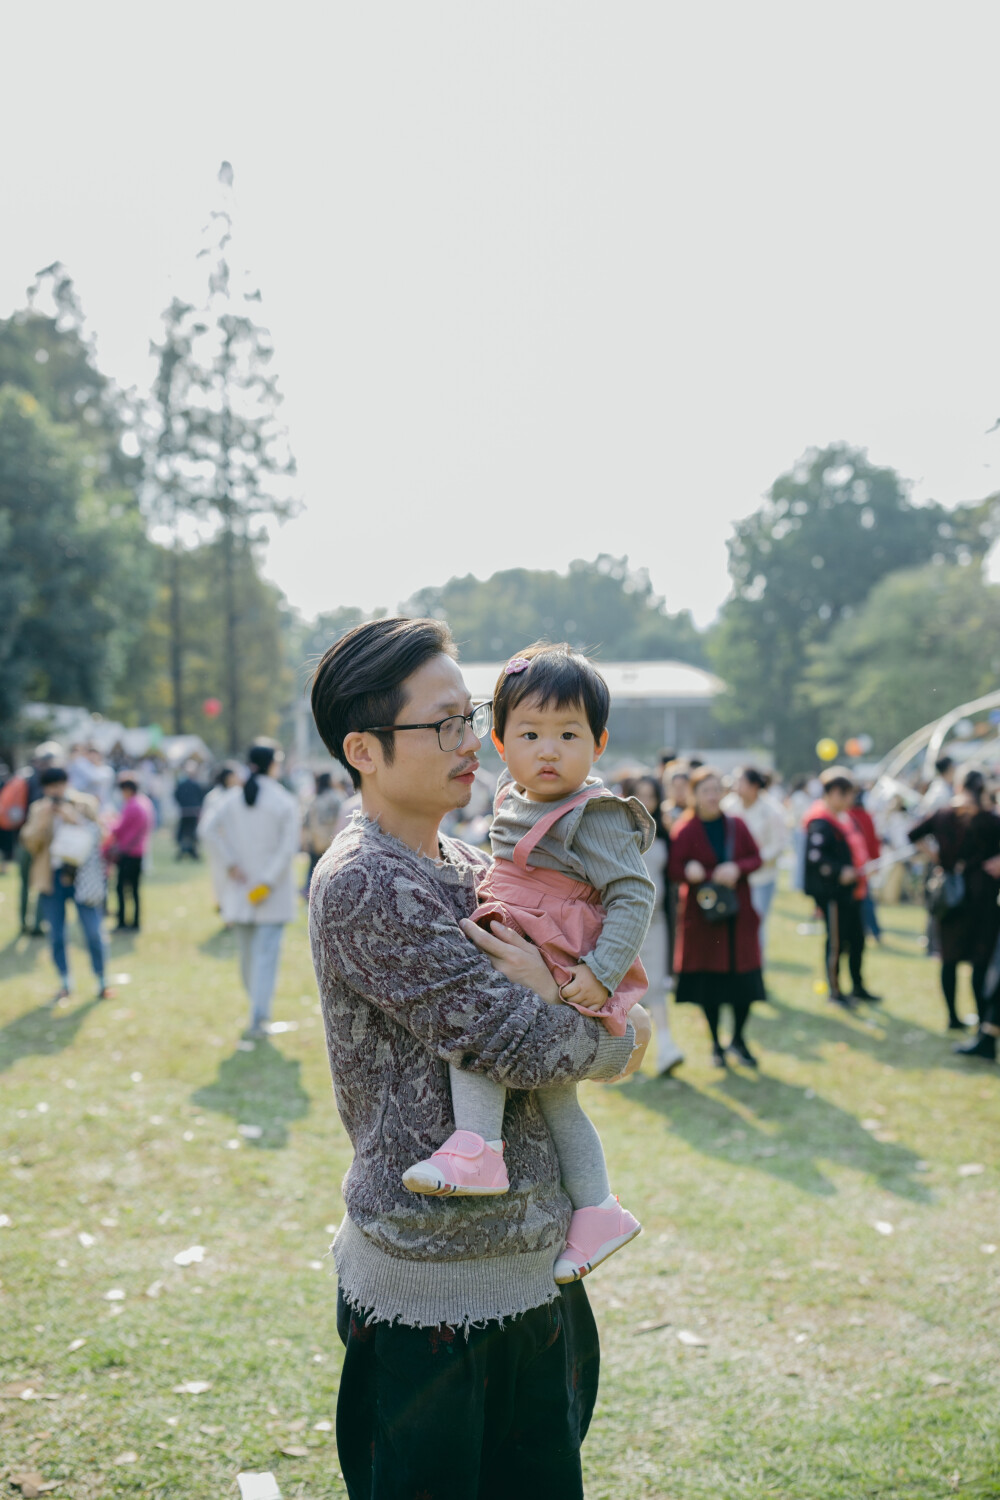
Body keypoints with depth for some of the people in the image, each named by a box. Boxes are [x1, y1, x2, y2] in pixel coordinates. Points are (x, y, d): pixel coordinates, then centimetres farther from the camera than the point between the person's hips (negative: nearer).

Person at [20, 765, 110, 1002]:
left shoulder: (86, 803, 1)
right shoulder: (39, 808, 7)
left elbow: (97, 834, -4)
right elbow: (30, 843, 1)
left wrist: (76, 821, -18)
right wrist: (41, 822, -15)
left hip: (82, 878, -2)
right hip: (52, 879, 2)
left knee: (94, 933, -2)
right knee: (55, 935, 6)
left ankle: (101, 982, 12)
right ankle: (64, 984, 20)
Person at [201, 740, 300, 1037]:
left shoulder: (231, 798, 2)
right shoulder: (285, 802, -8)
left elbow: (208, 830, -10)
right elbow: (288, 848, -16)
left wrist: (231, 863, -7)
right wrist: (268, 882, -15)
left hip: (240, 890, 4)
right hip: (274, 896, -4)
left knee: (247, 954, 17)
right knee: (266, 954, -4)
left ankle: (259, 1010, 32)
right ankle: (258, 1019, -11)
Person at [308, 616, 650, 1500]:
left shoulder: (467, 868, 10)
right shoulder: (362, 885, -19)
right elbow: (522, 1045, -22)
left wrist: (555, 994, -9)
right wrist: (616, 1042, -2)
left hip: (530, 1262, 8)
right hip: (437, 1280, -8)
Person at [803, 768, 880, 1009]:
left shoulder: (844, 819, 16)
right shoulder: (821, 824, -17)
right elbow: (814, 856, -26)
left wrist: (861, 870, 15)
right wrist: (839, 872, -29)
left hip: (849, 891, 10)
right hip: (831, 892, -10)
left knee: (857, 939, 16)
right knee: (836, 941, -2)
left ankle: (858, 987, 29)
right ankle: (835, 991, 9)